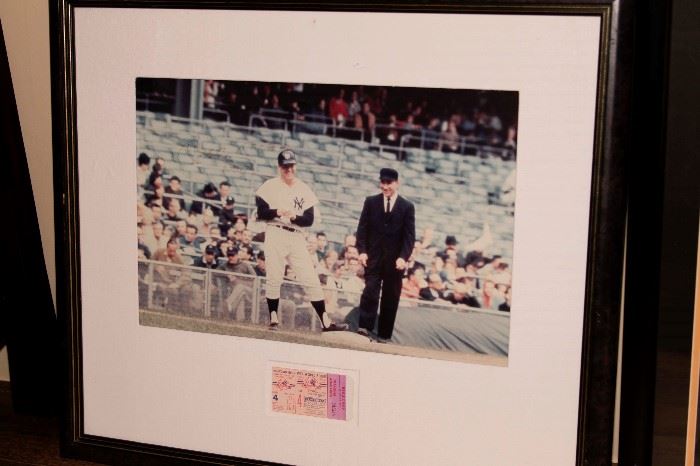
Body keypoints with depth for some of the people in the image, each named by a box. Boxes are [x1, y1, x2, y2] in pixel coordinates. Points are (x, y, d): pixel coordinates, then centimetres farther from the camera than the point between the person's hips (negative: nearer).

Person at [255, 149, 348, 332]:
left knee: (311, 280, -1)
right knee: (274, 279, -4)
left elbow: (310, 219, 5)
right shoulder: (270, 186, 4)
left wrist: (294, 216, -15)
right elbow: (261, 213, -3)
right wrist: (278, 212, -21)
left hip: (297, 237, 2)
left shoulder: (304, 189, 11)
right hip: (275, 235, -2)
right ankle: (273, 319, 8)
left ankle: (325, 321, -1)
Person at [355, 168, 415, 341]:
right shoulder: (371, 202, 6)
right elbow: (362, 228, 5)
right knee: (370, 291, -12)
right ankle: (364, 327, -12)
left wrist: (403, 257, -13)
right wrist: (362, 250, -8)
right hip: (374, 257, 0)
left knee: (391, 297, 3)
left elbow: (409, 235, -1)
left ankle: (384, 335, 9)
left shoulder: (407, 206, 3)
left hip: (395, 260, 0)